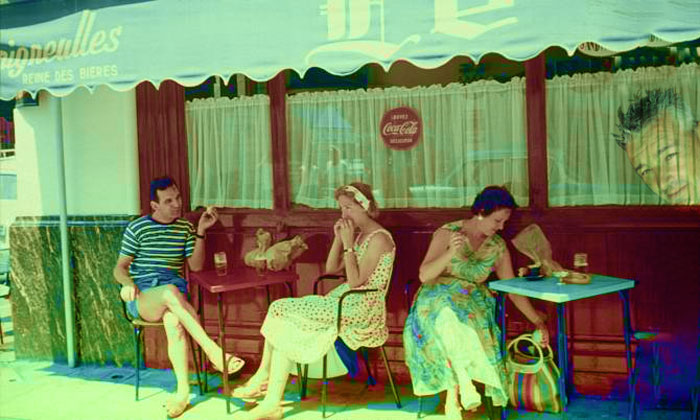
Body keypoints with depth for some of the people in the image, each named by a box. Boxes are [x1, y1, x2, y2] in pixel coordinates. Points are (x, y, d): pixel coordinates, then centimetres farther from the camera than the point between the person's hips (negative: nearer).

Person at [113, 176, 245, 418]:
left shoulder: (185, 228, 13)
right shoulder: (137, 229, 5)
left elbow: (196, 266, 7)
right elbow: (120, 267, 6)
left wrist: (201, 231, -3)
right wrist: (128, 283, -16)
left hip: (173, 294, 2)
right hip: (141, 298, -2)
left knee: (174, 321, -37)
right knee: (170, 292, -39)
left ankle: (183, 390, -38)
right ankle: (213, 351, -40)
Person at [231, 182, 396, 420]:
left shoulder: (379, 239, -14)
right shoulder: (360, 236, 15)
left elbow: (355, 281, -20)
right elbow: (331, 269, 16)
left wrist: (348, 244, -17)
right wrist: (339, 239, 4)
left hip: (361, 309, -9)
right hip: (345, 301, 9)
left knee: (286, 320, -16)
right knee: (280, 310, -2)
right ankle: (262, 379, -1)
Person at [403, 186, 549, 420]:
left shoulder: (498, 247, 9)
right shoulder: (447, 233, -4)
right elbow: (424, 276, -10)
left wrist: (537, 321, 8)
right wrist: (450, 253, -25)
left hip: (473, 303, 3)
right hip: (436, 301, -3)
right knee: (450, 315, -40)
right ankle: (465, 382, -33)